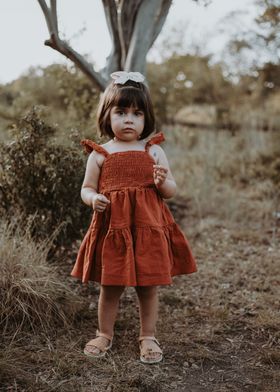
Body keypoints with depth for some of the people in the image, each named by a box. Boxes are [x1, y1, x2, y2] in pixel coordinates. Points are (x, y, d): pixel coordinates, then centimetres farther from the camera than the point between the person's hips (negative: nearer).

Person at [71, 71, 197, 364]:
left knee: (148, 287, 9)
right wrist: (93, 199, -14)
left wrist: (163, 182, -17)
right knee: (109, 287, 12)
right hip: (112, 229, 0)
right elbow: (86, 188, 9)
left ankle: (148, 337, 29)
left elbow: (171, 191, 6)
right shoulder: (99, 154, 2)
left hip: (149, 229, 0)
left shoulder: (154, 151, 3)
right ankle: (104, 334, 33)